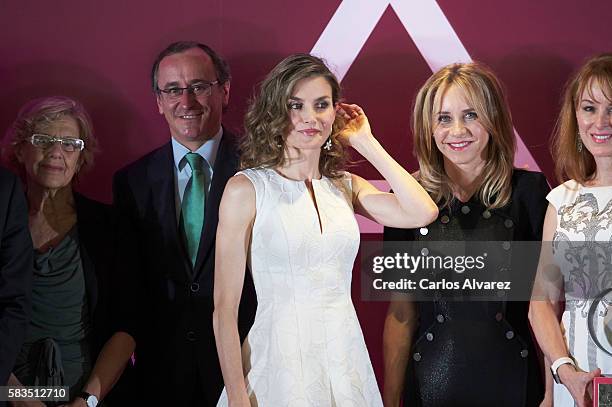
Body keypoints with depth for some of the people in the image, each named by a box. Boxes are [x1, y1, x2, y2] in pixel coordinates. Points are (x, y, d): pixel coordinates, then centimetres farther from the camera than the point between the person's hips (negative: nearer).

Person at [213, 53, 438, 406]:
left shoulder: (345, 186, 8)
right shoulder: (247, 188, -7)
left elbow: (422, 212, -9)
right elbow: (225, 307, -8)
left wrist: (365, 142, -2)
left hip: (347, 357, 5)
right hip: (280, 361, -4)